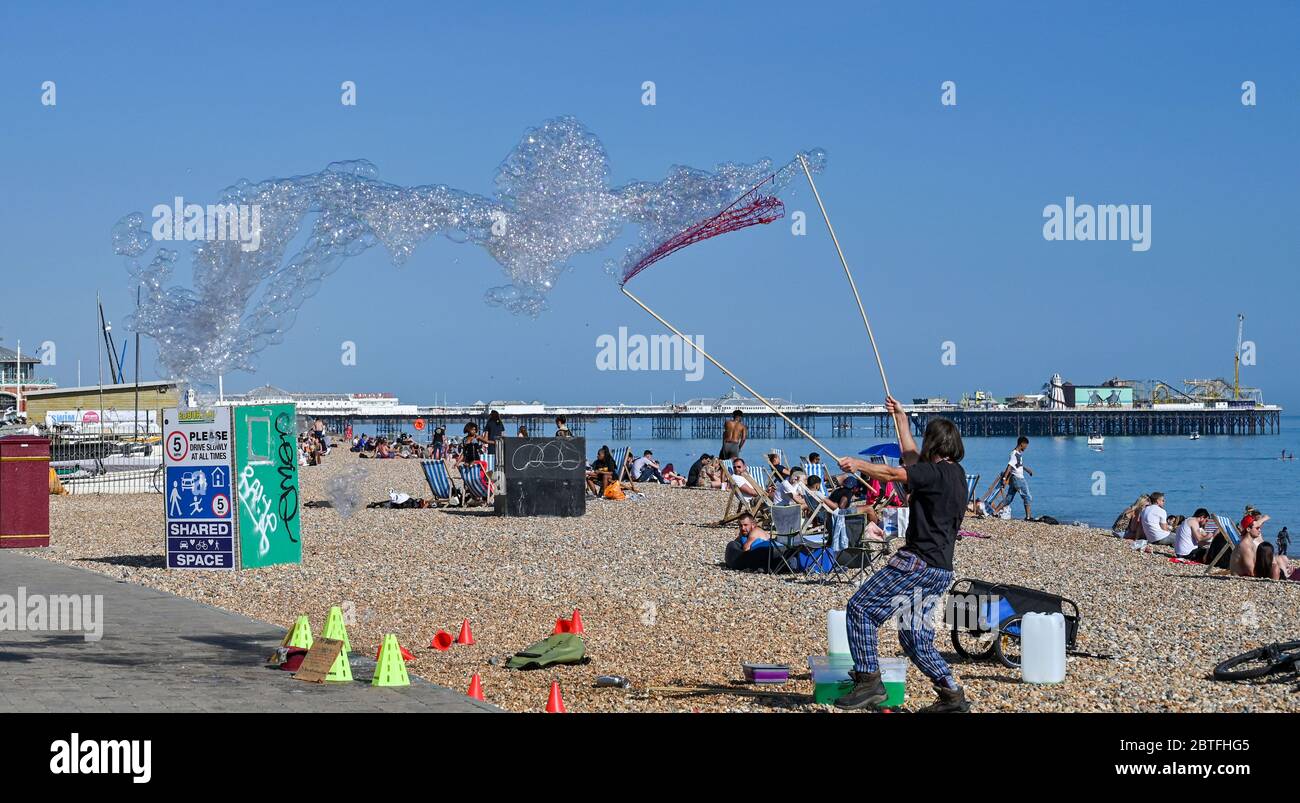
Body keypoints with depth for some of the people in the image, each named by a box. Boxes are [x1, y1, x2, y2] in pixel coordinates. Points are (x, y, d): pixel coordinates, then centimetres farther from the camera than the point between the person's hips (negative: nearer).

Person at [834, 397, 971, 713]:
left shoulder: (939, 472, -11)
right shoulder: (954, 473, 18)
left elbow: (894, 473, -19)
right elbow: (910, 459, 32)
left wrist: (857, 464, -9)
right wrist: (901, 419, 39)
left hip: (919, 564, -10)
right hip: (940, 569, 10)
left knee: (861, 608, -6)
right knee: (914, 637, 13)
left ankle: (869, 681, -8)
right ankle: (952, 695, 10)